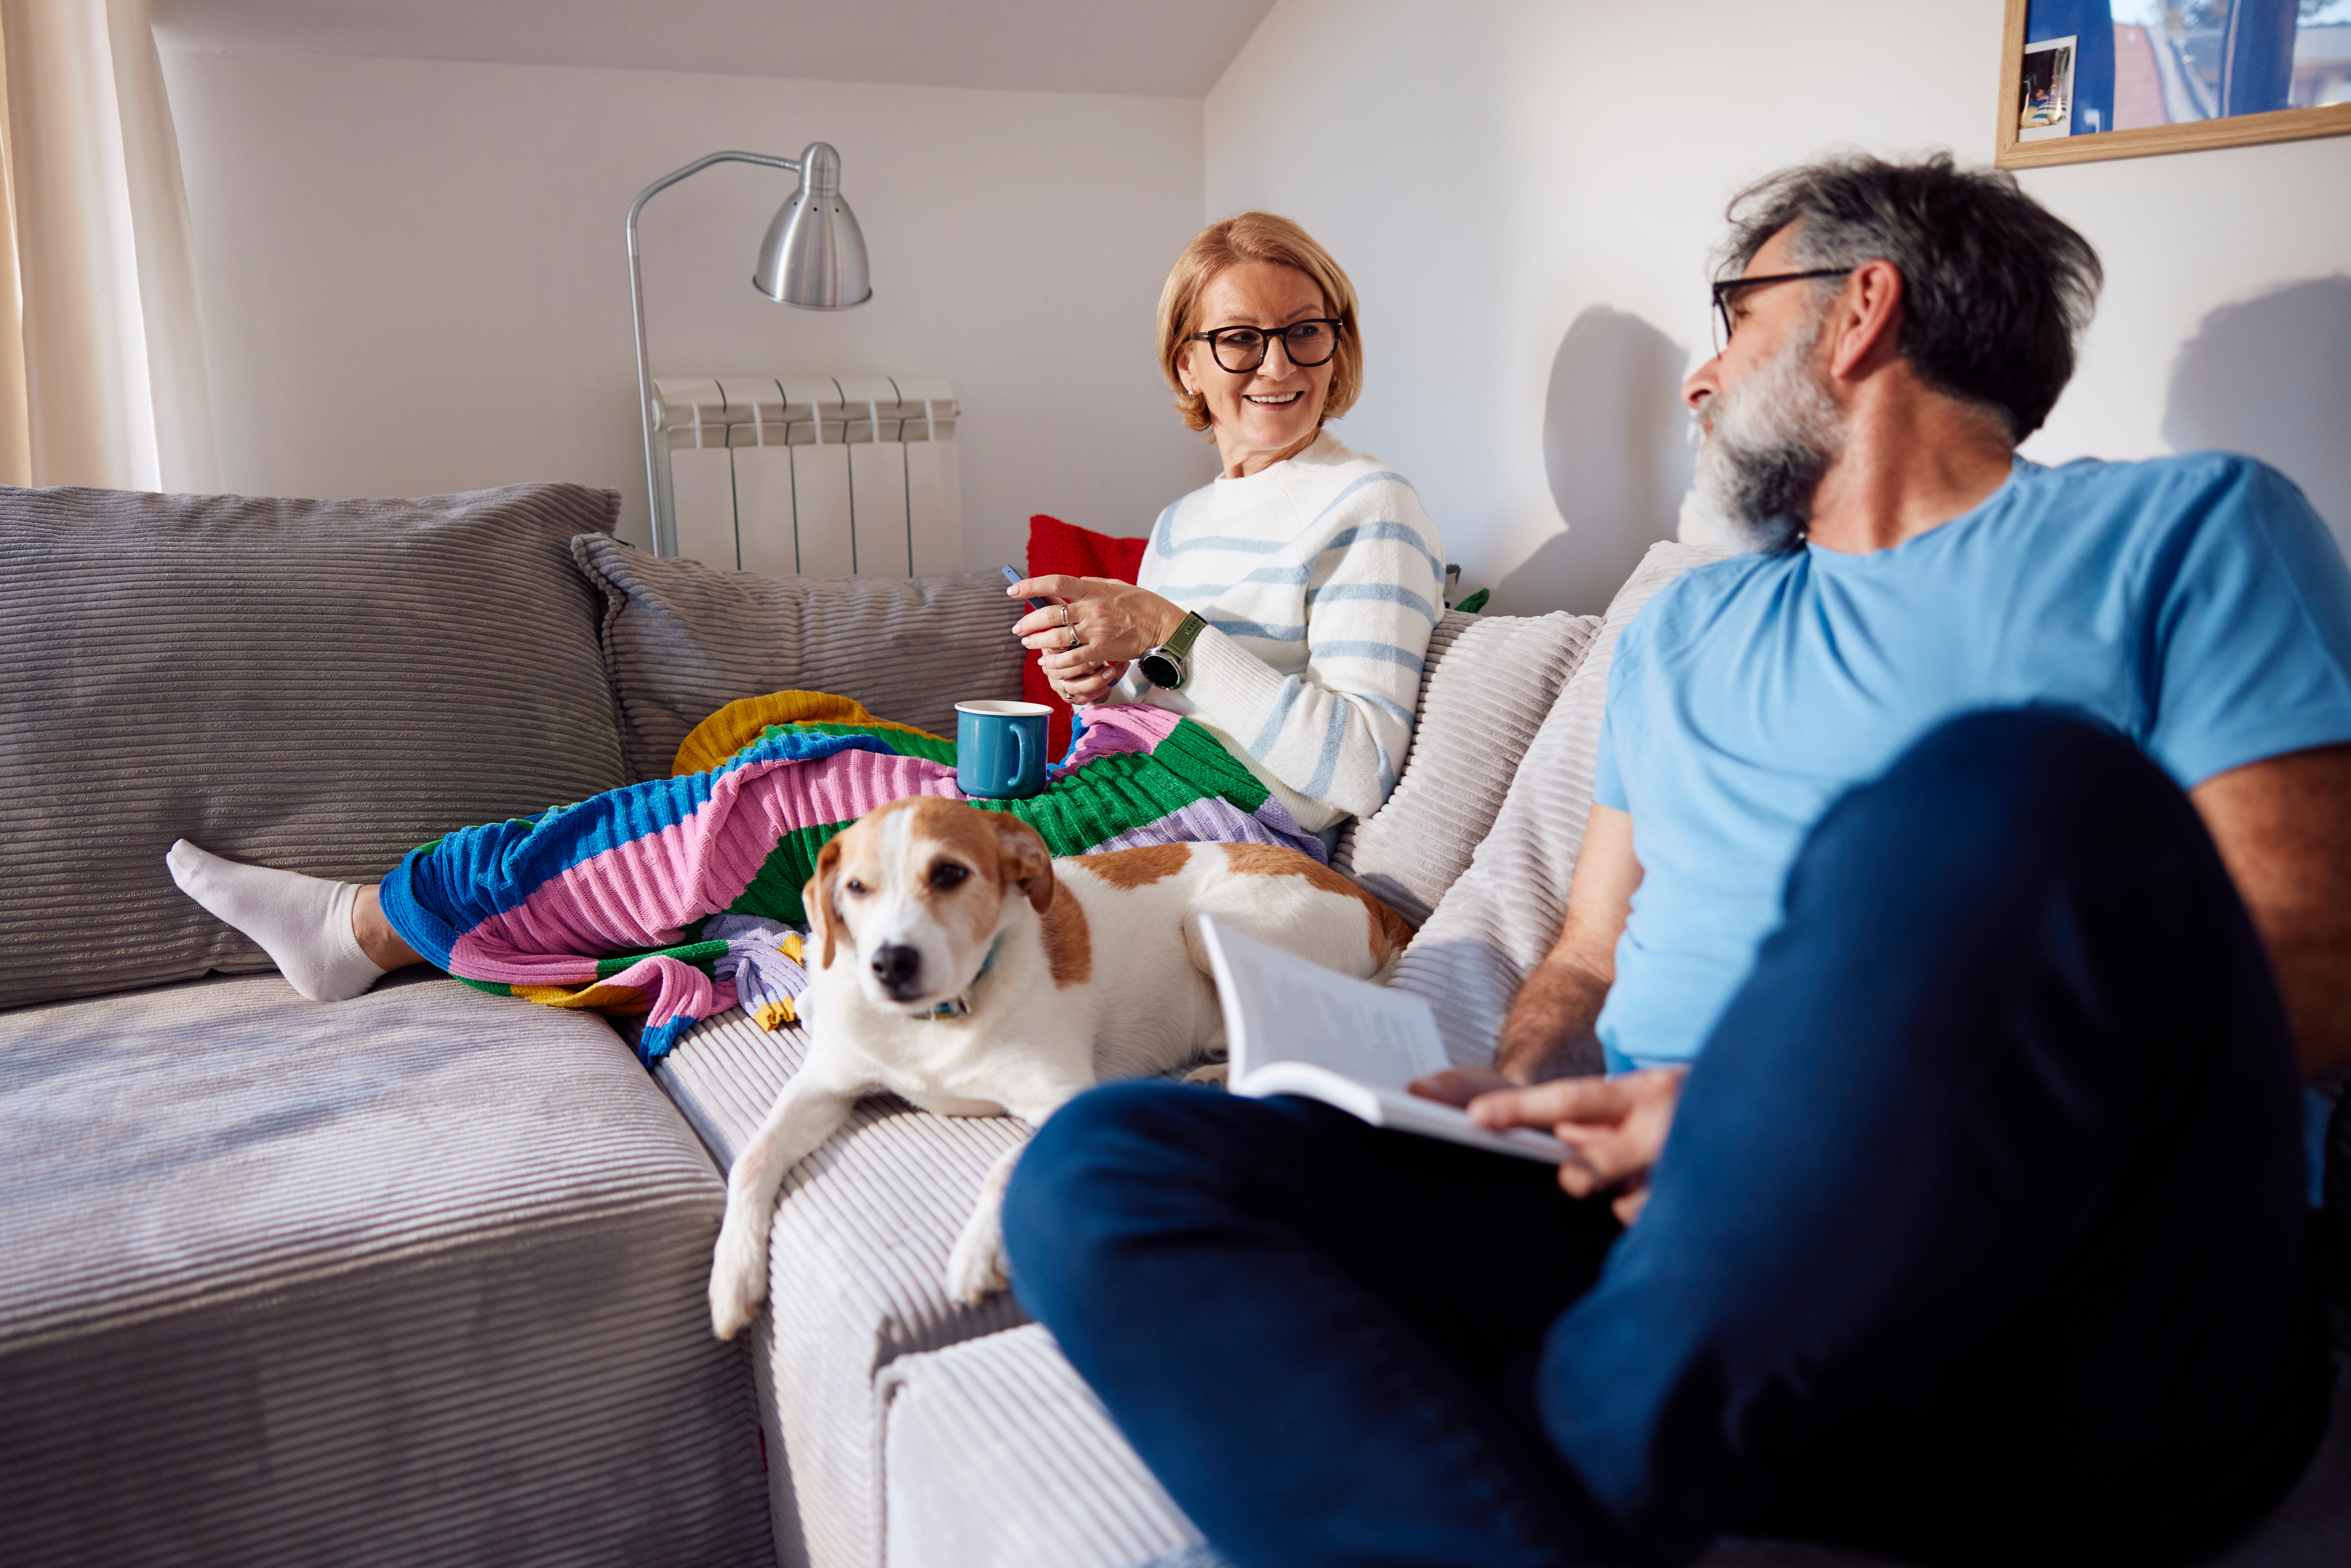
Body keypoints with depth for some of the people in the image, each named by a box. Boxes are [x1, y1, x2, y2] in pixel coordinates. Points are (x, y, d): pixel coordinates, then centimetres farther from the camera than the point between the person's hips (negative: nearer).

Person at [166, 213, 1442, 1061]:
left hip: (1219, 830, -7)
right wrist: (1091, 678, -4)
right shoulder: (1184, 522, 21)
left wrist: (1168, 633, -18)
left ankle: (380, 924, -1)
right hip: (1122, 792, 7)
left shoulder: (1371, 513, -2)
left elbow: (1355, 766, -13)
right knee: (804, 755, -11)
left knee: (781, 793, -16)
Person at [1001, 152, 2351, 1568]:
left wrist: (1853, 1102, -13)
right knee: (1099, 1167, -15)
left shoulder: (2185, 530, 10)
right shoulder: (1682, 630, 27)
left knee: (2016, 796, -36)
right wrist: (1523, 1101, 1)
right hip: (1670, 1230, 4)